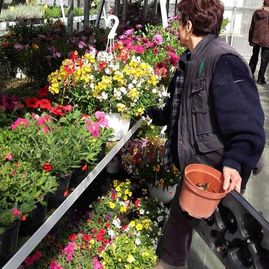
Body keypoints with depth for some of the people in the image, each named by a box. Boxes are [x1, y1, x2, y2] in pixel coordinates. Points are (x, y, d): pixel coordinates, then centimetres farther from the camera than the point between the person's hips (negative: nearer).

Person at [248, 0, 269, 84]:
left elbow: (251, 27, 5)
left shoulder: (256, 12, 0)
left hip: (256, 39, 5)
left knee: (254, 57, 19)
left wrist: (250, 40, 13)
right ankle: (260, 79, 7)